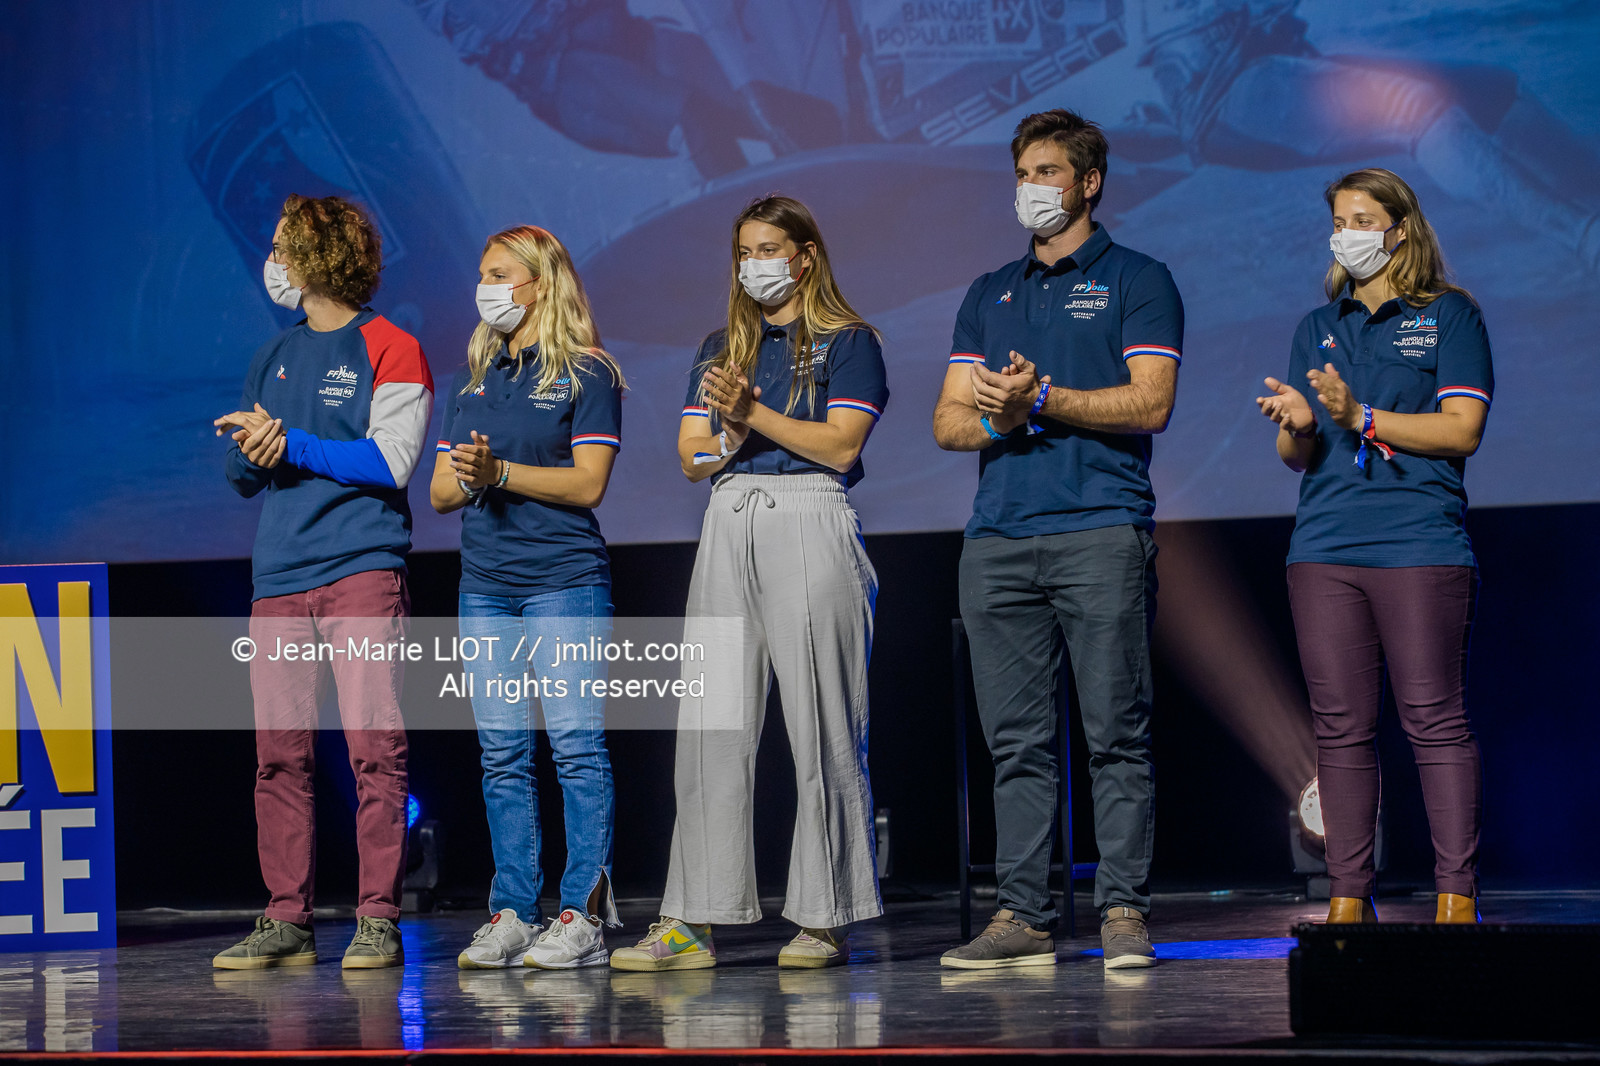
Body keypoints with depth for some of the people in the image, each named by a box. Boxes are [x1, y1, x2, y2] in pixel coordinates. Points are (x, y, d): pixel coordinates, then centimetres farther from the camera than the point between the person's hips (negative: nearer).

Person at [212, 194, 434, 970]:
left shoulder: (389, 349, 0)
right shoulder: (273, 359, 19)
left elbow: (390, 461, -9)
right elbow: (241, 474, 20)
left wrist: (291, 446, -10)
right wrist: (252, 450, -3)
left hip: (362, 571, -6)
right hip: (279, 579, 6)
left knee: (373, 745, -8)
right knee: (278, 753, 3)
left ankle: (378, 920, -5)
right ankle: (286, 921, 8)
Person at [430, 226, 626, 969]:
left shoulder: (586, 373, 0)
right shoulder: (472, 381, 18)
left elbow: (588, 483, -9)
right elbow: (439, 491, 15)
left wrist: (501, 471, -16)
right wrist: (464, 479, -7)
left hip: (565, 580, -6)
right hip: (485, 585, 6)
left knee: (576, 744, -8)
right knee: (502, 753, 4)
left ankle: (585, 914, -7)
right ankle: (511, 913, 8)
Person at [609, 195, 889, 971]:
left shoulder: (847, 342, 4)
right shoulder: (720, 349, 20)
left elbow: (840, 446, -7)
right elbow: (689, 457, 15)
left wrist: (754, 414, -11)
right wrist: (730, 439, -5)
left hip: (808, 523, -5)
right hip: (729, 527, 5)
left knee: (821, 728, -4)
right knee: (710, 726, -2)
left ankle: (825, 921, 2)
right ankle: (691, 922, -2)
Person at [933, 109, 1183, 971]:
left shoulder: (1136, 282, 7)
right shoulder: (989, 295, 22)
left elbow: (1150, 403, -5)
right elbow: (948, 420, 17)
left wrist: (1042, 398, -11)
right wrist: (992, 418, -6)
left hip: (1102, 533, -5)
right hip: (998, 537, 5)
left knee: (1116, 731, -6)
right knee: (1015, 739, 3)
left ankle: (1124, 911, -4)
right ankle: (1022, 916, 5)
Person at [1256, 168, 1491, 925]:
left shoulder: (1449, 315, 5)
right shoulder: (1318, 327, 19)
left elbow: (1462, 430, -5)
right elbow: (1295, 455, 17)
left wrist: (1360, 417, -12)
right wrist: (1297, 428, -7)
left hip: (1420, 546, -4)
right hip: (1325, 548, 4)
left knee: (1435, 721, -6)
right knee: (1340, 727, 3)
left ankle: (1456, 898, -4)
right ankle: (1349, 899, 7)